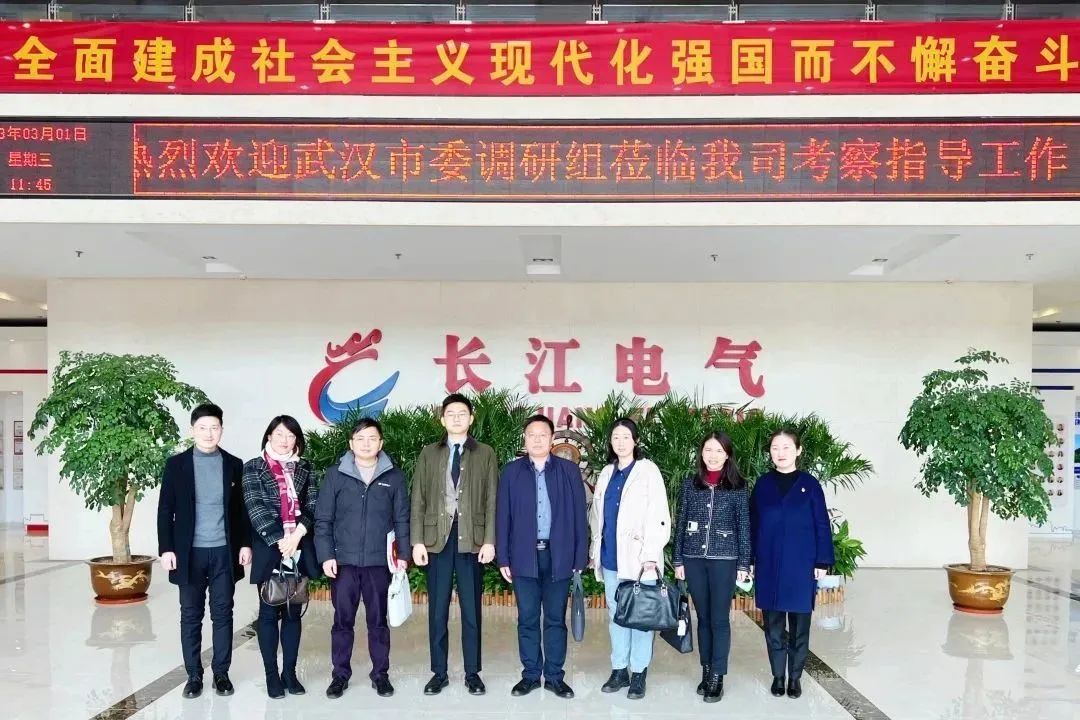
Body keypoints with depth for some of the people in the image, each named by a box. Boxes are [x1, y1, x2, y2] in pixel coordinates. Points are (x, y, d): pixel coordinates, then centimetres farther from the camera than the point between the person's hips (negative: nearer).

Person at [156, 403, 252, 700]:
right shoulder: (176, 464, 1)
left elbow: (241, 508, 7)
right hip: (190, 552, -1)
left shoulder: (233, 464, 4)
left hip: (224, 552, 1)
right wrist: (166, 548, -7)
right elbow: (165, 510, 0)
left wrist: (245, 543, 0)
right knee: (191, 616, 6)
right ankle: (194, 675, 16)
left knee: (223, 614, 6)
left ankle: (221, 673, 17)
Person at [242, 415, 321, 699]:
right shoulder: (253, 467, 2)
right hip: (269, 548, -3)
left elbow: (313, 506, 3)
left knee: (293, 612, 8)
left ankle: (290, 672, 17)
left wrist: (297, 534, -13)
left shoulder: (303, 468, 11)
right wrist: (279, 540, -15)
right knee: (269, 612, 4)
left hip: (299, 548, 3)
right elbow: (255, 508, -7)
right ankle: (272, 674, 12)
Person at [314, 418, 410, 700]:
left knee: (378, 620, 9)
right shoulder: (335, 475, 1)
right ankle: (340, 674, 21)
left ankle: (380, 674, 21)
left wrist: (403, 554, -1)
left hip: (379, 561, 0)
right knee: (342, 620, 7)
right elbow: (323, 519, 2)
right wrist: (326, 555, -5)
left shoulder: (394, 476, 2)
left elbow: (402, 519, 5)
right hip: (344, 561, 0)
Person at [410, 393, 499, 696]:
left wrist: (489, 540, -7)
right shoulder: (428, 453, 9)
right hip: (438, 538, 1)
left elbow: (491, 501, 1)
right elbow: (418, 499, 4)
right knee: (437, 610, 7)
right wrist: (418, 541, -4)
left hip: (472, 539, -1)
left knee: (471, 610, 6)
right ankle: (439, 672, 18)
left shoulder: (485, 454, 6)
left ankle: (472, 673, 17)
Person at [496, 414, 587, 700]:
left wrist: (580, 557, -3)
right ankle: (530, 674, 21)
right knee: (527, 619, 9)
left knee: (555, 619, 8)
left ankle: (554, 676, 20)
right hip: (524, 556, 1)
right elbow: (503, 516, 3)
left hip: (558, 556, 0)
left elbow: (579, 516, 1)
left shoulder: (569, 470, 2)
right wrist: (503, 558, -1)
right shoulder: (511, 471, 3)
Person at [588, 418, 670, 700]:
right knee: (615, 614, 12)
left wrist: (650, 555, -15)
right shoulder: (606, 473, 12)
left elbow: (659, 517, -10)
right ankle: (619, 669, 22)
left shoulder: (648, 471, -5)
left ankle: (639, 672, 11)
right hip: (610, 557, 5)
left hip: (638, 557, -5)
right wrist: (594, 550, 13)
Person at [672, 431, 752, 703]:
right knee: (703, 617, 11)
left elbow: (744, 526, 1)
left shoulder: (737, 486, 0)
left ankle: (717, 677, 10)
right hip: (694, 559, 2)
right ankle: (706, 671, 21)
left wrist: (744, 563, -3)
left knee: (720, 618, 1)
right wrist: (677, 559, 4)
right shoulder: (690, 484, 5)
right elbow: (680, 523, 7)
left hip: (724, 559, -2)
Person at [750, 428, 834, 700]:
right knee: (773, 622, 8)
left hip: (801, 566, -2)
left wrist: (822, 562, -5)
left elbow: (822, 525, -1)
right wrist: (751, 561, 5)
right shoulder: (762, 484, 4)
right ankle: (778, 675, 20)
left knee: (799, 623, 6)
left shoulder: (809, 484, -2)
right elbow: (753, 525, 7)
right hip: (769, 566, 2)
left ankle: (795, 676, 19)